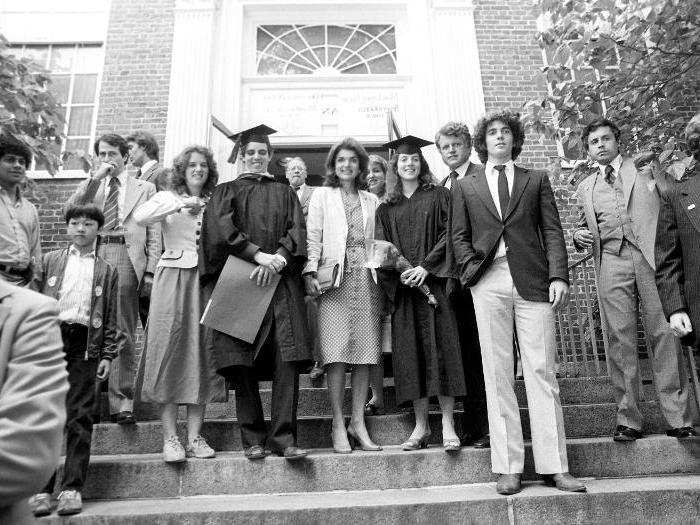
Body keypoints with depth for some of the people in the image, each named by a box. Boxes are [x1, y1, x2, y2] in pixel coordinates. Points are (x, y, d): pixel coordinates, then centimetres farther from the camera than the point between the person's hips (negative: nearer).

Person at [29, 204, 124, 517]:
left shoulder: (106, 271, 14)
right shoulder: (50, 260, 15)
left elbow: (111, 318, 11)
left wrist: (108, 355, 3)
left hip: (85, 344, 0)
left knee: (80, 417, -1)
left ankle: (72, 488, 4)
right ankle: (42, 488, 7)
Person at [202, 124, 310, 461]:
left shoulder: (284, 193, 22)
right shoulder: (226, 192, 17)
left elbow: (296, 231, 7)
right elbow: (222, 228, -2)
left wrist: (277, 260, -12)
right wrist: (258, 254, -16)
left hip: (281, 282, 1)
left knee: (286, 359, -10)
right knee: (243, 362, -5)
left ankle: (283, 437, -6)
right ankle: (253, 439, 4)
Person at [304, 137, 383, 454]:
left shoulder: (371, 201, 19)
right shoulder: (322, 196, 13)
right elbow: (313, 237, 3)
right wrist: (310, 272, -9)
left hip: (366, 277, 3)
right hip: (334, 277, -2)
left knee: (365, 351, -1)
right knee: (336, 351, -9)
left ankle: (358, 421, 8)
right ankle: (338, 425, -2)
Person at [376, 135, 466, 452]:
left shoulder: (438, 196, 9)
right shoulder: (387, 208, 16)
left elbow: (449, 234, -2)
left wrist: (426, 266, -13)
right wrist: (399, 271, -10)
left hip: (434, 281, -2)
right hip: (402, 285, 3)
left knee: (440, 348, -7)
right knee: (410, 353, 0)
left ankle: (447, 425, -1)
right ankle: (421, 426, 7)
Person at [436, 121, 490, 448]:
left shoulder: (483, 178, 1)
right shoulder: (442, 188, 20)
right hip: (455, 277, 6)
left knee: (483, 352, -4)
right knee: (465, 355, 8)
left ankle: (491, 427, 5)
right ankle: (471, 428, 16)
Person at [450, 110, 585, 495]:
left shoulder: (537, 179, 16)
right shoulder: (465, 186, 17)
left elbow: (552, 230, 8)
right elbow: (459, 235, 14)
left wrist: (558, 275, -4)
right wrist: (470, 269, -3)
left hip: (532, 281, 0)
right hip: (488, 283, 0)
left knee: (541, 372, -2)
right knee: (497, 374, 0)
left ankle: (553, 466, 6)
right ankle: (508, 467, 7)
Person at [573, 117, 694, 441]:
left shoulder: (645, 168, 16)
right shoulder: (585, 188, 21)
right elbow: (584, 227, 27)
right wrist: (579, 235, 5)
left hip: (650, 256, -1)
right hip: (610, 264, 1)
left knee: (663, 334, -5)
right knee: (620, 340, -2)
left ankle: (677, 416, 3)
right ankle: (628, 420, 4)